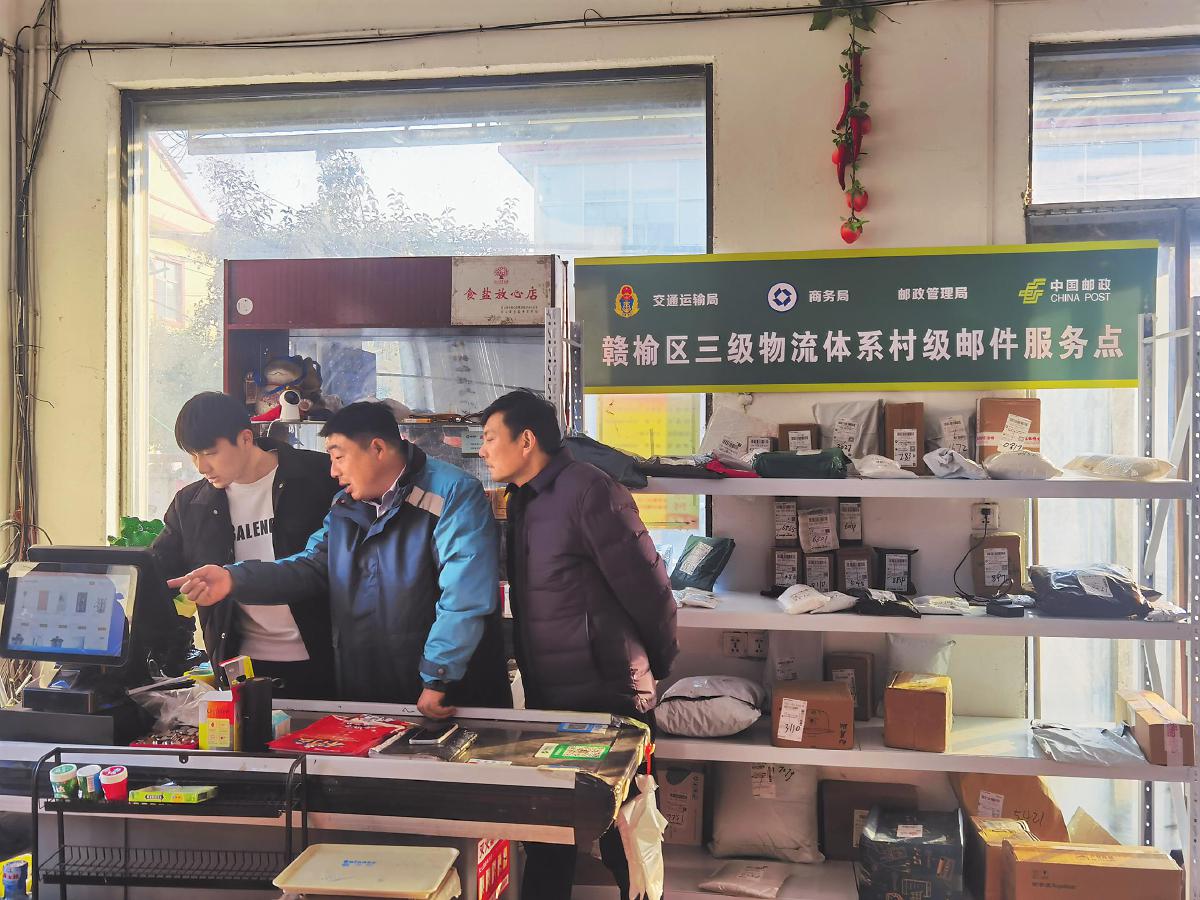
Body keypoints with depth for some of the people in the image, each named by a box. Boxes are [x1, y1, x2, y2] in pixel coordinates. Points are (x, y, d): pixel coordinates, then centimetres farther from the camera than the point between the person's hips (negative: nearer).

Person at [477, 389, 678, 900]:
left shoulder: (588, 492, -17)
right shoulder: (523, 500, 11)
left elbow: (647, 589, -16)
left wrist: (657, 664, -2)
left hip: (607, 698, -8)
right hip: (546, 698, 8)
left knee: (622, 839, 6)